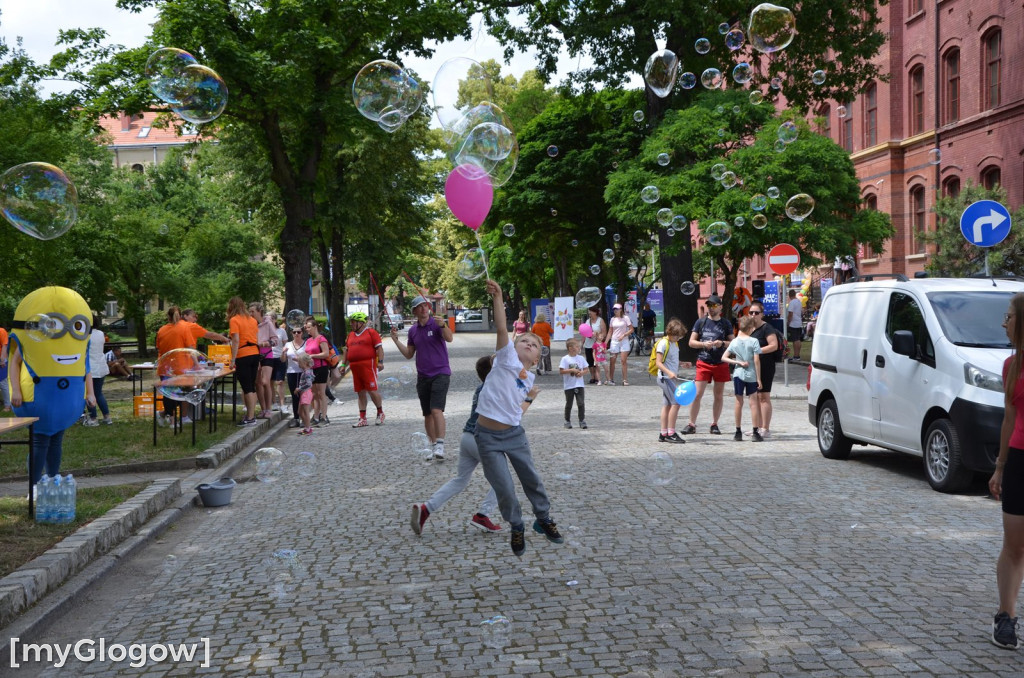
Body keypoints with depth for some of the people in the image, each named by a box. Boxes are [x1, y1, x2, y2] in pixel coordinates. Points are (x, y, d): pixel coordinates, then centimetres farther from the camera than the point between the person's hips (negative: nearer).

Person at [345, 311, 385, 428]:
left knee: (372, 390, -8)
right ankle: (362, 419, 10)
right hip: (355, 366, 7)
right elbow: (347, 350, 24)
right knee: (360, 393, 7)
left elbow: (379, 347, -5)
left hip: (368, 365, -6)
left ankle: (380, 413, 11)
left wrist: (380, 361, -14)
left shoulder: (371, 332, -1)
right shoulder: (351, 335, 19)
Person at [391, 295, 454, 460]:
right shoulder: (413, 330, 9)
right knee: (427, 414, 9)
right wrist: (396, 340, 3)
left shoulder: (436, 323, -7)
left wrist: (442, 324, -42)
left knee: (436, 410, -19)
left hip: (440, 373, -6)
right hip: (423, 377, 6)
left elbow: (449, 338, -25)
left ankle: (440, 445, -19)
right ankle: (433, 445, 19)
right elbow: (409, 354, 14)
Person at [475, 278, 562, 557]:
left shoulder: (528, 378, 9)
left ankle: (543, 519, 36)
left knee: (532, 478, 13)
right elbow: (502, 328, -22)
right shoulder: (507, 357, -7)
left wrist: (528, 399, 12)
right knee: (504, 488, -3)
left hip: (514, 433, 5)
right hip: (488, 436, -5)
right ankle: (516, 528, 20)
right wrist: (498, 298, -30)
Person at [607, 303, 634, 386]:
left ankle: (625, 380, -2)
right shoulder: (612, 319, 9)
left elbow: (631, 330, -3)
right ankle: (611, 379, 9)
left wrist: (624, 335, -16)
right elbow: (610, 332, 12)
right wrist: (606, 342, 3)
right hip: (614, 341, 3)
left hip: (624, 341, -3)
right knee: (612, 361, 1)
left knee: (624, 361, -5)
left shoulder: (625, 318, -2)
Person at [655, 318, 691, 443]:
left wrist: (682, 364, 14)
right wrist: (669, 372, -30)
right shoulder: (663, 343, -13)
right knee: (676, 403, -13)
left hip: (672, 378, 9)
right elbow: (658, 362, -19)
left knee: (667, 405, 9)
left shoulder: (674, 343, 15)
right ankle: (671, 433, -10)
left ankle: (663, 434, 11)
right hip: (665, 377, -9)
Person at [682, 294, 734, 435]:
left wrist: (722, 343, -12)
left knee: (719, 395, 7)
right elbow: (691, 342, 6)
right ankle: (692, 424, 0)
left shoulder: (726, 324, 7)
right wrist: (704, 344, -12)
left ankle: (714, 424, 18)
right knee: (697, 394, -7)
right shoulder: (700, 322, 5)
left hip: (721, 364, 1)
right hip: (703, 363, -1)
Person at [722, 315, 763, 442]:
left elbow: (724, 358, 0)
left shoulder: (734, 342, 1)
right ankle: (755, 433, 0)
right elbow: (756, 361, -11)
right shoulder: (754, 341, -10)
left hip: (738, 374, 3)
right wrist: (758, 378, -7)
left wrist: (739, 362, -2)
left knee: (739, 402, 9)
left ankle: (738, 432, 12)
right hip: (751, 376, -3)